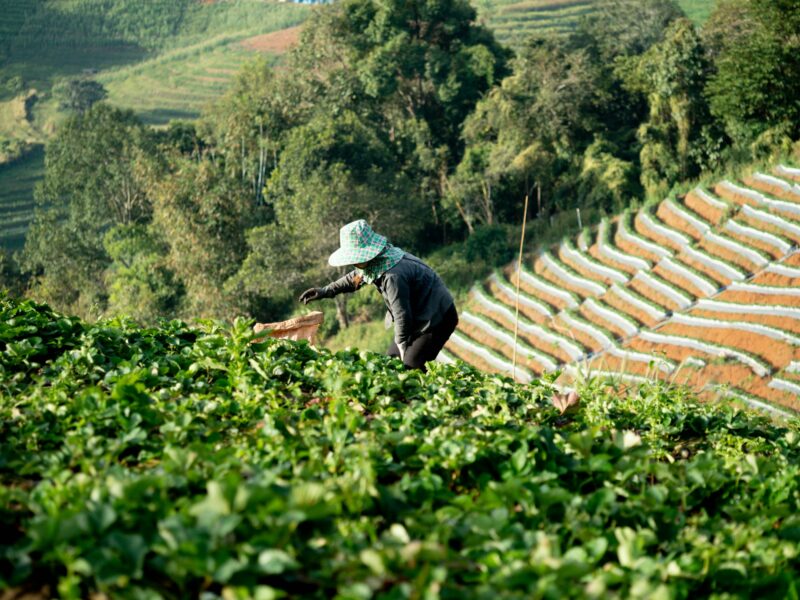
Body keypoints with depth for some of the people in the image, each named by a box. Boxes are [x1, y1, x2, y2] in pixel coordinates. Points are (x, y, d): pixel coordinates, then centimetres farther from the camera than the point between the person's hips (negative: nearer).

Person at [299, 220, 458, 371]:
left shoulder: (393, 276, -33)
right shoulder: (378, 261, -2)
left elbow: (402, 316, -27)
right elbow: (355, 278, 19)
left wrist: (404, 354, -16)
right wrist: (326, 291, 14)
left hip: (437, 319, -10)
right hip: (417, 318, 10)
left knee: (412, 367, -15)